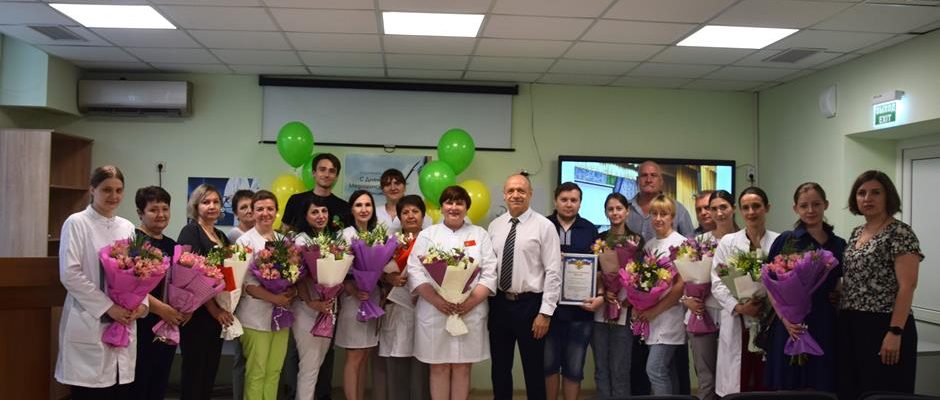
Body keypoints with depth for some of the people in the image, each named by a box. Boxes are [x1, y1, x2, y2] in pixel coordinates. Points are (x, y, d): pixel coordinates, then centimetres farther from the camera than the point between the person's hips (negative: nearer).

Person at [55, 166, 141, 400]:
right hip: (90, 325, -5)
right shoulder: (77, 223, -3)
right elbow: (70, 275, -11)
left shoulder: (127, 227, 13)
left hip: (124, 325, 5)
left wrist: (141, 303, -5)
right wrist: (107, 307, -14)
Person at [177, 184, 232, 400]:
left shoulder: (222, 236, 15)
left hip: (219, 312, 7)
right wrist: (213, 308, -15)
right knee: (194, 369, 0)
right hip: (197, 312, -7)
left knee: (211, 368, 11)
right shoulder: (190, 232, -7)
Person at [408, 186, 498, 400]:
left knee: (462, 367, 6)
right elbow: (415, 272, -3)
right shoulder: (427, 235, 8)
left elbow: (489, 274, 1)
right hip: (434, 312, 0)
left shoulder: (480, 234, 9)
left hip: (470, 313, 1)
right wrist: (437, 301, -16)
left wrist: (471, 302, -14)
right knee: (439, 367, 6)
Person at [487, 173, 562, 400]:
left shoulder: (544, 226, -7)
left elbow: (553, 272, -10)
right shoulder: (495, 226, 7)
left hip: (529, 304, -4)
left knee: (533, 369, 8)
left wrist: (545, 312, -14)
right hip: (499, 303, 4)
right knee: (500, 368, 14)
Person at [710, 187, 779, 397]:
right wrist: (739, 306, -13)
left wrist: (768, 304, -16)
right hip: (736, 323, 0)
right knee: (736, 386, 2)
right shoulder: (728, 242, 6)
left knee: (766, 383, 5)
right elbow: (717, 283, 0)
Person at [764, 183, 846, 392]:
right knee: (788, 387, 4)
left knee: (823, 387, 8)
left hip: (825, 327, 3)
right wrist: (785, 318, -16)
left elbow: (838, 288, 20)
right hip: (791, 328, -3)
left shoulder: (838, 245, 9)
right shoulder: (785, 241, -2)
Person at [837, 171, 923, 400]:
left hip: (883, 326, -8)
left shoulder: (900, 233, -10)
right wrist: (842, 317, 13)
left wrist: (895, 332, -21)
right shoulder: (856, 233, 13)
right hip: (851, 326, 8)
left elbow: (907, 286, -16)